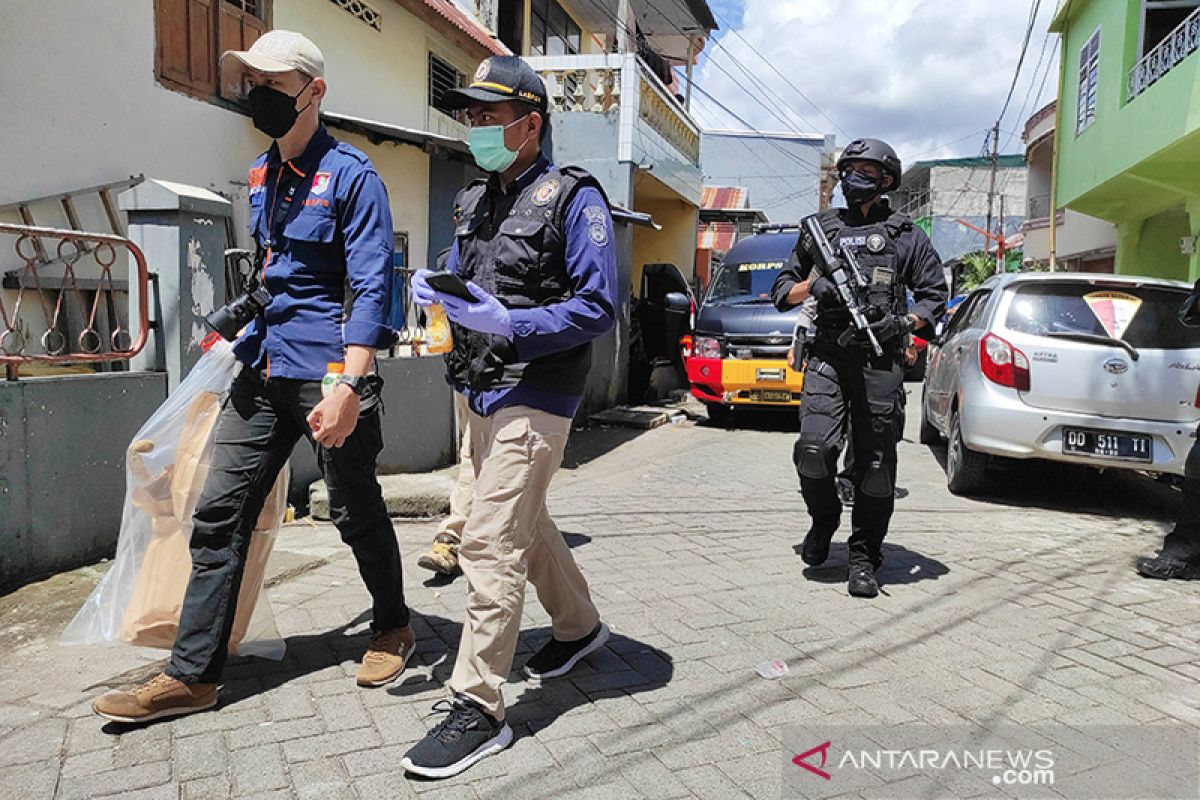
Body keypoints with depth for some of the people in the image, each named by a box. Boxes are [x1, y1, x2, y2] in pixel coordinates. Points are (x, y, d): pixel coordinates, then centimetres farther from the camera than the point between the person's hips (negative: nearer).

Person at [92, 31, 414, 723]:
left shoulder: (352, 175, -9)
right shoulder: (262, 175, 15)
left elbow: (372, 288, -17)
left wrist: (349, 388, -25)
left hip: (329, 372, -7)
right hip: (262, 371, 7)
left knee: (356, 512, 7)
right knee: (219, 514, 4)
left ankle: (393, 629, 31)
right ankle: (193, 674, 14)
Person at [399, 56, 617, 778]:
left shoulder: (573, 198, -9)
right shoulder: (478, 199, 16)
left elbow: (598, 307, -15)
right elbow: (462, 277, 23)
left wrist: (509, 326, -25)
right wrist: (433, 287, -1)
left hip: (533, 398, -9)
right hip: (479, 392, 9)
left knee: (490, 544, -11)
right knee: (525, 523, 21)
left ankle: (477, 709, -1)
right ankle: (580, 626, 42)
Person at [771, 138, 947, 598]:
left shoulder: (905, 235, 12)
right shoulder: (820, 228, 17)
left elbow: (935, 294, 12)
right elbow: (782, 292, 19)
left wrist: (904, 322, -7)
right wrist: (813, 285, -3)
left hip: (879, 359, -1)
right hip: (827, 356, 1)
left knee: (875, 464, 0)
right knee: (814, 450, -14)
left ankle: (864, 558, 13)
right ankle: (823, 520, 16)